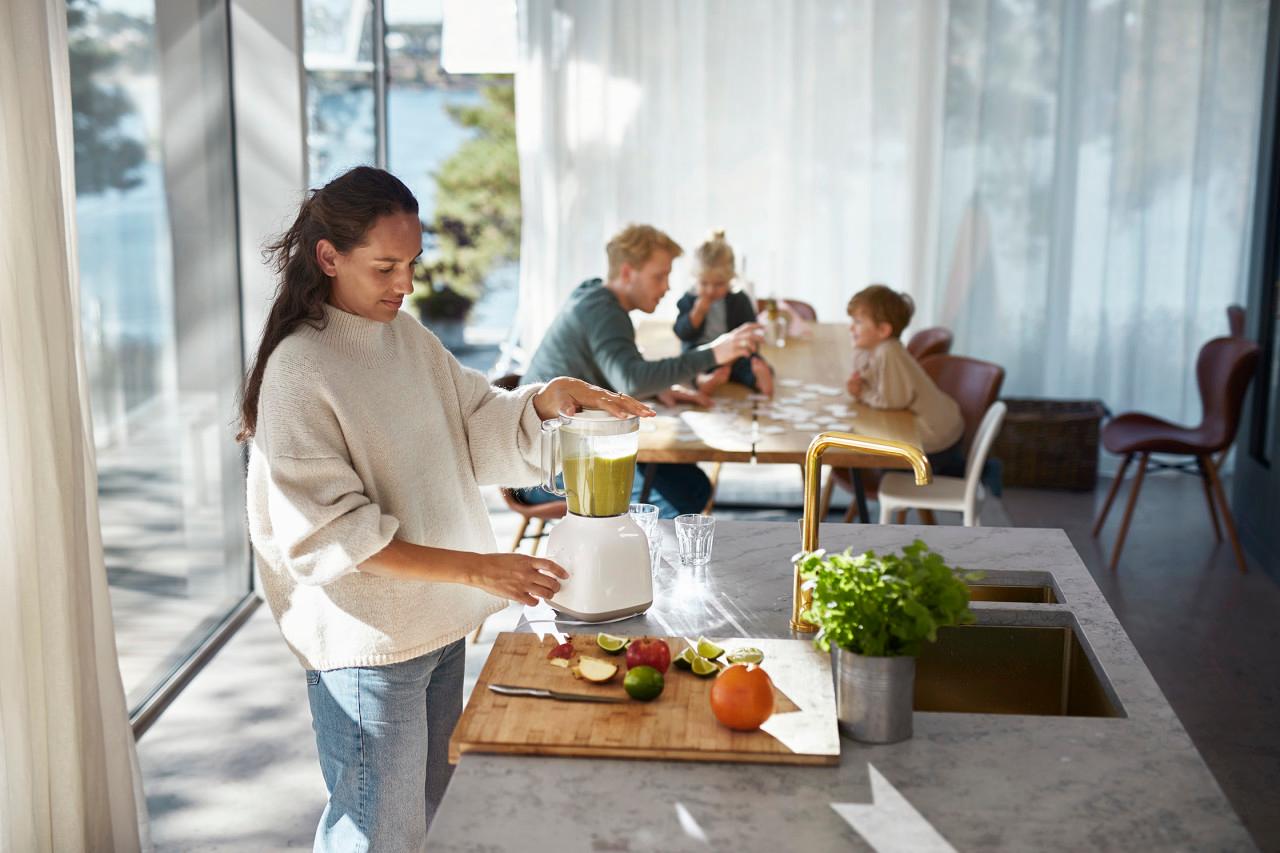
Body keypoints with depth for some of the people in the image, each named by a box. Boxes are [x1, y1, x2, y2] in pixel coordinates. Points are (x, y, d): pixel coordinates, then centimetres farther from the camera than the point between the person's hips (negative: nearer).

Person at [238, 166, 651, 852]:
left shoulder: (408, 338, 6)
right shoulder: (298, 371, -18)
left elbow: (479, 433, 10)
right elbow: (329, 534, -22)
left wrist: (546, 400, -11)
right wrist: (473, 567, -28)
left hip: (439, 626, 8)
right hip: (368, 646, -7)